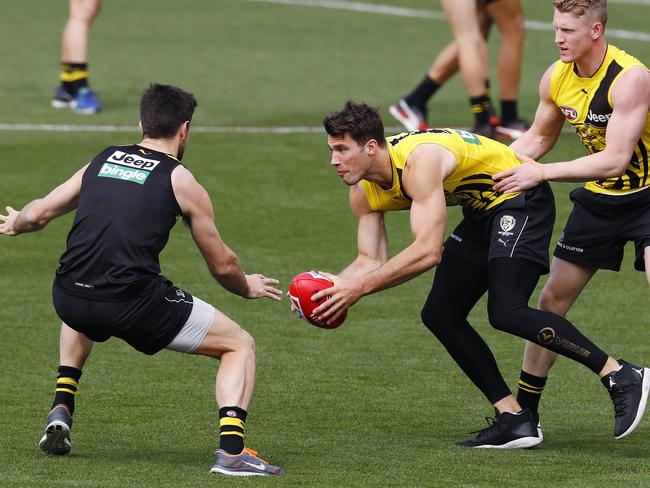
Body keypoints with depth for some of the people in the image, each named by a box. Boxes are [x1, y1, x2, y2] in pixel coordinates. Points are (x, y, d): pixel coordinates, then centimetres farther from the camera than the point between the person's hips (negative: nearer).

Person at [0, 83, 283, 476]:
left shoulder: (102, 161, 16)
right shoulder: (181, 182, 5)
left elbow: (39, 213, 21)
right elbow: (221, 265, 12)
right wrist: (247, 287, 34)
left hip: (69, 297, 5)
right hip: (133, 303, -5)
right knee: (240, 345, 10)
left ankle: (62, 409, 28)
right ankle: (232, 450, -10)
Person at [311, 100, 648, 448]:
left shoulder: (419, 161, -32)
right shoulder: (363, 192, -3)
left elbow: (428, 252, -38)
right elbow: (371, 260, 0)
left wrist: (360, 286, -36)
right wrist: (335, 285, -21)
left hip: (520, 201, -10)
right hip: (481, 214, 10)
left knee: (506, 312, -25)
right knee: (439, 315, 2)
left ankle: (620, 375, -17)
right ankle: (514, 419, 3)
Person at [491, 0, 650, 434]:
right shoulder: (557, 78, -4)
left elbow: (614, 159, -30)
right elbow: (539, 138, 15)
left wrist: (540, 173, -29)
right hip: (599, 199, 7)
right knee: (553, 298, 6)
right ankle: (524, 410, 17)